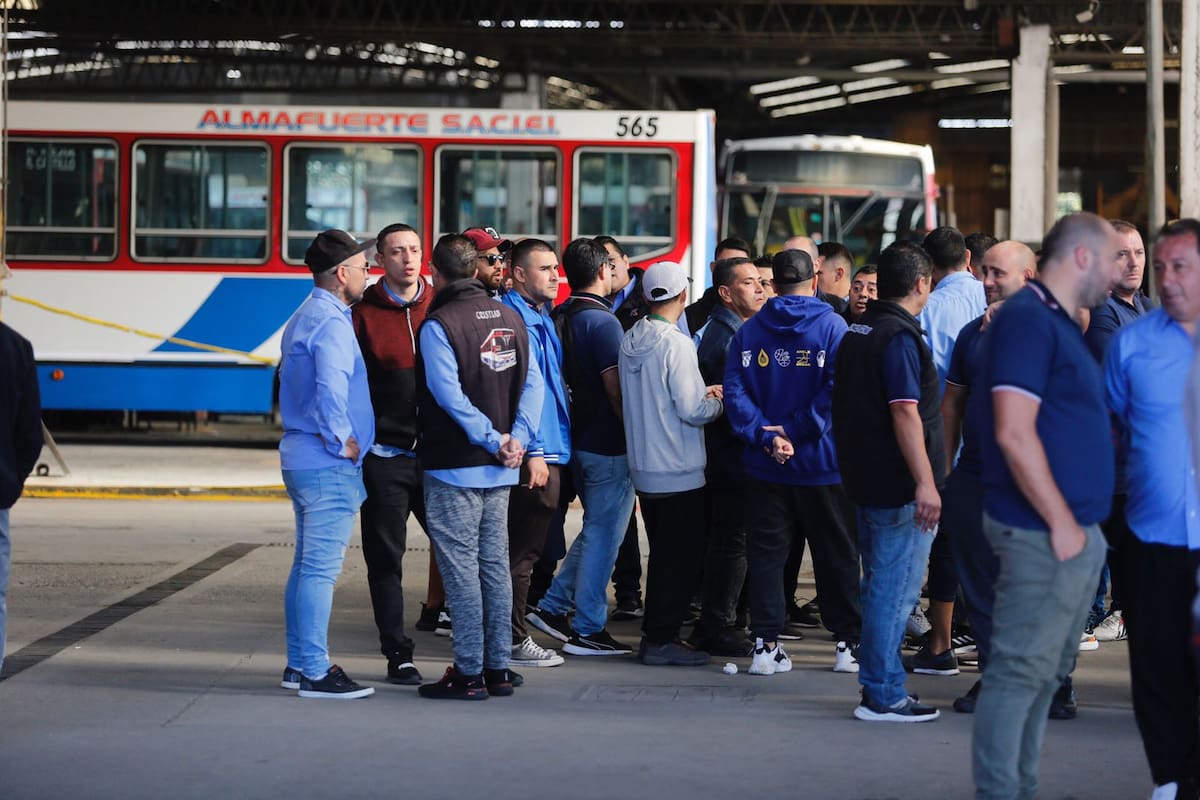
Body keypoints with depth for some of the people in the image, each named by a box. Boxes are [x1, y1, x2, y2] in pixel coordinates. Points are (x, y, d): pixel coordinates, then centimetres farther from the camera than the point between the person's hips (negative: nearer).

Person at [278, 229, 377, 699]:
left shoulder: (303, 318, 17)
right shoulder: (331, 323, -16)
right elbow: (331, 389, -29)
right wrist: (343, 441, -17)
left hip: (300, 458, 10)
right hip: (329, 465, -10)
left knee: (307, 564, 15)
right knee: (321, 568, -8)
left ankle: (299, 664, 21)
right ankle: (315, 672, -6)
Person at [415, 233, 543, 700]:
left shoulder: (438, 324, -12)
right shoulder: (509, 318, 9)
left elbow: (449, 395, -19)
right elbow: (533, 383, 5)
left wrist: (494, 439, -14)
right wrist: (516, 438, -3)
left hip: (454, 468, -7)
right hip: (500, 469, 7)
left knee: (460, 568, -2)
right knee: (495, 564, 12)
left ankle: (469, 673, -1)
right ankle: (499, 668, 15)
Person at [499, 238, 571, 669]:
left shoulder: (541, 318, 16)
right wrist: (533, 451, -20)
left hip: (548, 451, 10)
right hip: (532, 454, -10)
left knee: (526, 549, 14)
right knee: (521, 551, -3)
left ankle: (514, 634, 22)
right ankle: (514, 641, 3)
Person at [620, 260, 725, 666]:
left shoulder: (630, 341, 7)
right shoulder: (675, 344, -18)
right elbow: (692, 411, -20)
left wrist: (701, 392, 13)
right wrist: (718, 402, 0)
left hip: (644, 467, 8)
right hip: (679, 471, -8)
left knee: (663, 554, 17)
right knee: (681, 557, 0)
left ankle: (655, 634, 21)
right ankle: (661, 639, 1)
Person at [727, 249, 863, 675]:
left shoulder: (749, 330, 2)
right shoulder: (832, 327, -7)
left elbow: (734, 391, -6)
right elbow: (838, 389, -18)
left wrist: (765, 435, -11)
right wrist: (794, 430, -15)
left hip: (765, 466, 2)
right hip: (822, 464, -2)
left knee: (766, 553, 7)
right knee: (837, 555, 9)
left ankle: (765, 644, 3)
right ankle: (848, 643, 14)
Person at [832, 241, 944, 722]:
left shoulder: (856, 333, 14)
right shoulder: (900, 337, -15)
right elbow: (905, 413, -22)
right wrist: (925, 483, -24)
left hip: (865, 481, 10)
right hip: (899, 485, -10)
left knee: (881, 585, 17)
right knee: (896, 589, -5)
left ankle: (877, 683, 23)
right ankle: (883, 696, -3)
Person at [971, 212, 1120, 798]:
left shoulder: (1060, 325, 16)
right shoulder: (1027, 320, -14)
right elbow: (1014, 433, -22)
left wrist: (1083, 522, 17)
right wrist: (1061, 523, -19)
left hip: (1077, 532, 10)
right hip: (1044, 532, -10)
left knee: (1047, 671, 15)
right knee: (1021, 671, -5)